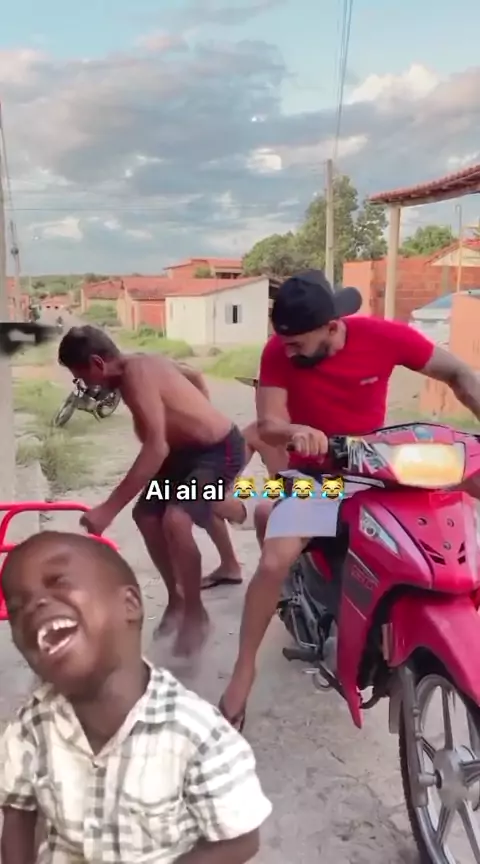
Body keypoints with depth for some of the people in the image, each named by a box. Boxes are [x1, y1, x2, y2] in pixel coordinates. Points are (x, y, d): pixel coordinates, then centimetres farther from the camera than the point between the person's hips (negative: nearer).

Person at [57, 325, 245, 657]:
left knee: (176, 520, -28)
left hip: (221, 450, -11)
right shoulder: (141, 364, 1)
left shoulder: (136, 376, -28)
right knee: (146, 515, 9)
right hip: (190, 446, 11)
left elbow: (156, 449, -37)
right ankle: (176, 598, 27)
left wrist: (109, 508, -37)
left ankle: (196, 613, -5)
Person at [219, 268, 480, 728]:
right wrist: (294, 433, -43)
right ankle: (243, 671, 1)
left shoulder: (384, 336, -17)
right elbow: (268, 425, -19)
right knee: (274, 563, -21)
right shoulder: (278, 353, -17)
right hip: (313, 471, -2)